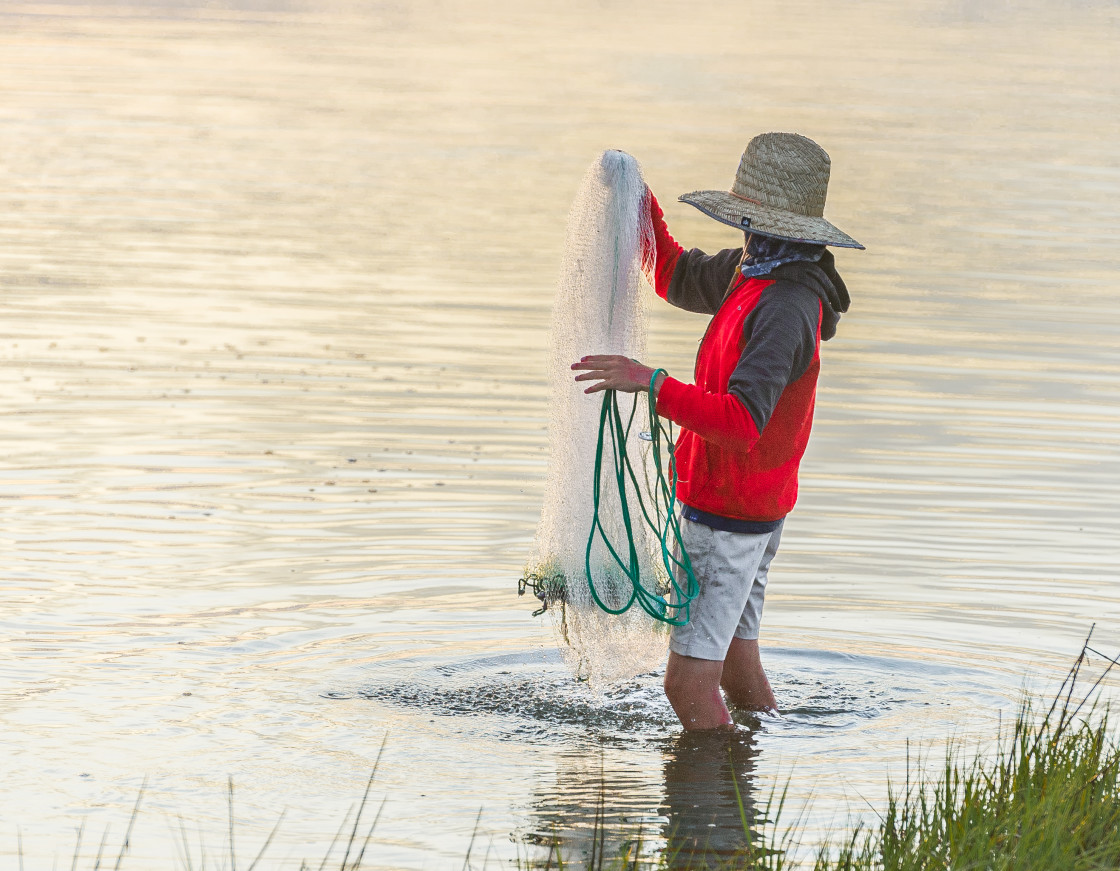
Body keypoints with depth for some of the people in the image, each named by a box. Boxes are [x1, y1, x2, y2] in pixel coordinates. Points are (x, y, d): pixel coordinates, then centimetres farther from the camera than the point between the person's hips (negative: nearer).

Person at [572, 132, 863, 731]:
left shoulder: (785, 309, -27)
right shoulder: (755, 271, 3)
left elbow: (741, 422, -37)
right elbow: (677, 279, 22)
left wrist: (651, 383, -41)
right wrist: (643, 209, 7)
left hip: (731, 517, -10)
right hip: (752, 507, 10)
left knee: (688, 685, -10)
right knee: (735, 661, 21)